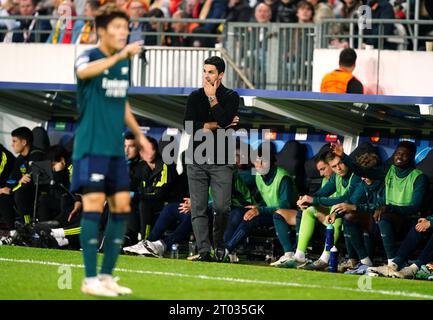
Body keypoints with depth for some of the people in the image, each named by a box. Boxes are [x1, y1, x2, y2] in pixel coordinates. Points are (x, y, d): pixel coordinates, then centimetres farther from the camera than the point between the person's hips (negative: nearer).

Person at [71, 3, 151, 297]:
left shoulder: (125, 63, 13)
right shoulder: (90, 57, -9)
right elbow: (84, 72, -36)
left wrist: (138, 133, 20)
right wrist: (119, 56, -49)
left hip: (115, 149, 7)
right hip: (91, 146, -7)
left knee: (121, 206, 5)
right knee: (94, 204, -11)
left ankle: (107, 276, 14)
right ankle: (90, 279, -7)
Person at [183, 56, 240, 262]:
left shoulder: (231, 97, 5)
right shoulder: (195, 97, 11)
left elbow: (225, 120, -14)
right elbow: (189, 126, -3)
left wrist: (212, 98, -7)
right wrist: (217, 125, -7)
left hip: (221, 161, -2)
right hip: (197, 160, 2)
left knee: (222, 208, -6)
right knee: (198, 208, -6)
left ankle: (219, 244, 17)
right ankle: (203, 250, -7)